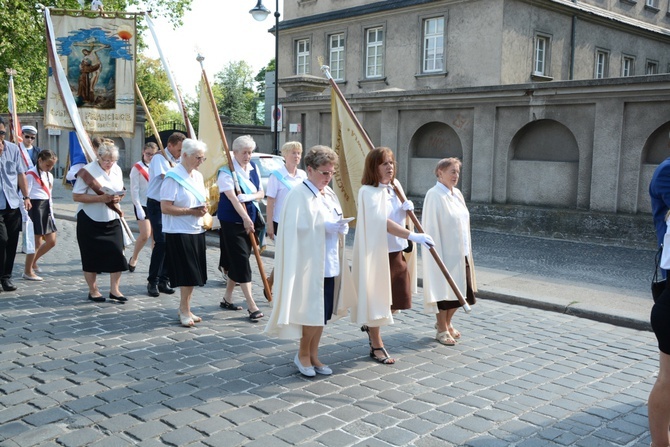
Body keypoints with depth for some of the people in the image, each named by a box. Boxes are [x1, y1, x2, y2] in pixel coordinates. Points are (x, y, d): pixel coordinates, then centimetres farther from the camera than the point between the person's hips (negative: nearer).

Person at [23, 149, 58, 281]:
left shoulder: (49, 175, 16)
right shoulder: (31, 174, -9)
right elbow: (25, 195, -14)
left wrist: (51, 211, 18)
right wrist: (26, 214, -18)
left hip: (46, 209, 8)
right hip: (35, 208, -8)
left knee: (51, 241, 8)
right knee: (36, 242, -4)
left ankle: (33, 261, 29)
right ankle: (27, 271, 9)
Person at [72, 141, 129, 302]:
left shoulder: (117, 170, 7)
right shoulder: (88, 171, -12)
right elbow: (76, 196, -16)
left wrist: (117, 198, -8)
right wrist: (101, 198, -24)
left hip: (112, 220, 5)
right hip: (90, 221, -5)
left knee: (117, 254, -1)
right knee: (91, 257, 4)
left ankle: (114, 289, 11)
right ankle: (93, 291, 19)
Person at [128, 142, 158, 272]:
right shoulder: (137, 168, -4)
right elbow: (134, 190, -6)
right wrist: (138, 208, -13)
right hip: (142, 205, -4)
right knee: (145, 234, -9)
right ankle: (133, 258, 12)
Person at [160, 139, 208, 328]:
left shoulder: (198, 176, 13)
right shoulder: (173, 177, -12)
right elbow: (165, 207, -17)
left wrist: (203, 209, 0)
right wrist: (190, 211, -19)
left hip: (197, 231, 8)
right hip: (179, 233, -8)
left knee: (193, 274, 11)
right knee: (187, 274, -4)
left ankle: (185, 309, 24)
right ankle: (184, 310, 11)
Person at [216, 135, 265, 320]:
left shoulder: (254, 168, 7)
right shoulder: (226, 171, -13)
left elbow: (261, 193, 8)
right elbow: (232, 196, -23)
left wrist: (250, 197, -15)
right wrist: (245, 218, -33)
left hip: (249, 219, 7)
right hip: (231, 220, -7)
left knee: (237, 261, 13)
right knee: (241, 260, -8)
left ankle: (227, 298, 27)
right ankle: (252, 306, -8)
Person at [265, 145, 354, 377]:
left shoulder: (329, 193, 13)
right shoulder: (299, 194, -12)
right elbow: (296, 228, -18)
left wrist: (341, 227, -3)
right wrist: (325, 227, -24)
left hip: (330, 264, 8)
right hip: (310, 264, -8)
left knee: (324, 314, 11)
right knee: (314, 313, -2)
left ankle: (313, 355, 25)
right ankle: (303, 353, 20)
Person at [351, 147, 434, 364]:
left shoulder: (395, 186, 8)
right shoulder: (368, 192, -16)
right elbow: (383, 222, -28)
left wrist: (407, 209, -4)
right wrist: (412, 236, -36)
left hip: (397, 251, 8)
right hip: (377, 252, -7)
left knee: (399, 299, 12)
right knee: (377, 298, 4)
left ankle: (371, 324, 38)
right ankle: (376, 346, 19)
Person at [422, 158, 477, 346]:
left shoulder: (457, 194, 10)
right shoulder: (434, 195, -14)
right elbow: (431, 226, -15)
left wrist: (466, 250, 13)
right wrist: (437, 253, -18)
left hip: (460, 252, 8)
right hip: (444, 252, -8)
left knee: (461, 291, 13)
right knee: (443, 289, 3)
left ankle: (446, 322, 33)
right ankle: (442, 330, 19)